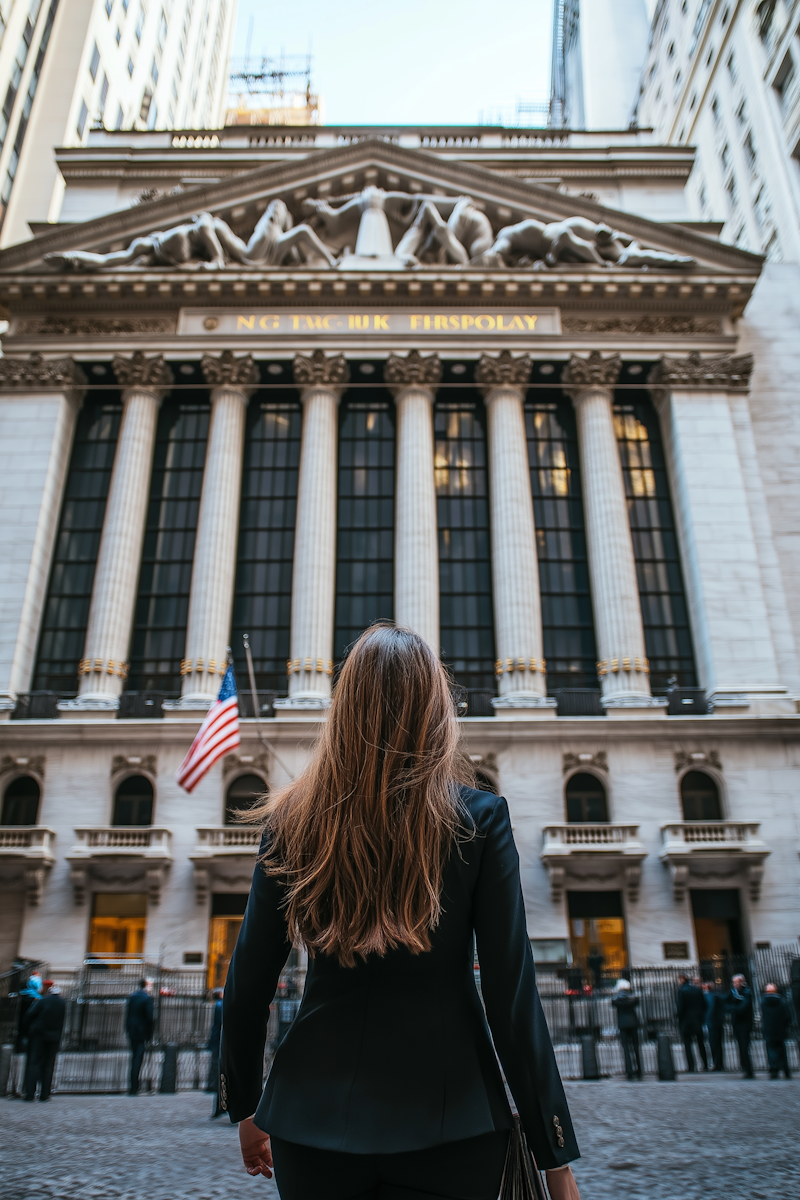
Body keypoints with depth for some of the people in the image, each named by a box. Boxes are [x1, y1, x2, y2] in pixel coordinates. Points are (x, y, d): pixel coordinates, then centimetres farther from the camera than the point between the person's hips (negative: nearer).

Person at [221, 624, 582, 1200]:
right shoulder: (480, 818, -10)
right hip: (447, 1122, -1)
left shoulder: (291, 820, -5)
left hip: (314, 1115, 2)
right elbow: (512, 992, -11)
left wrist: (246, 1108, 16)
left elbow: (248, 985, 1)